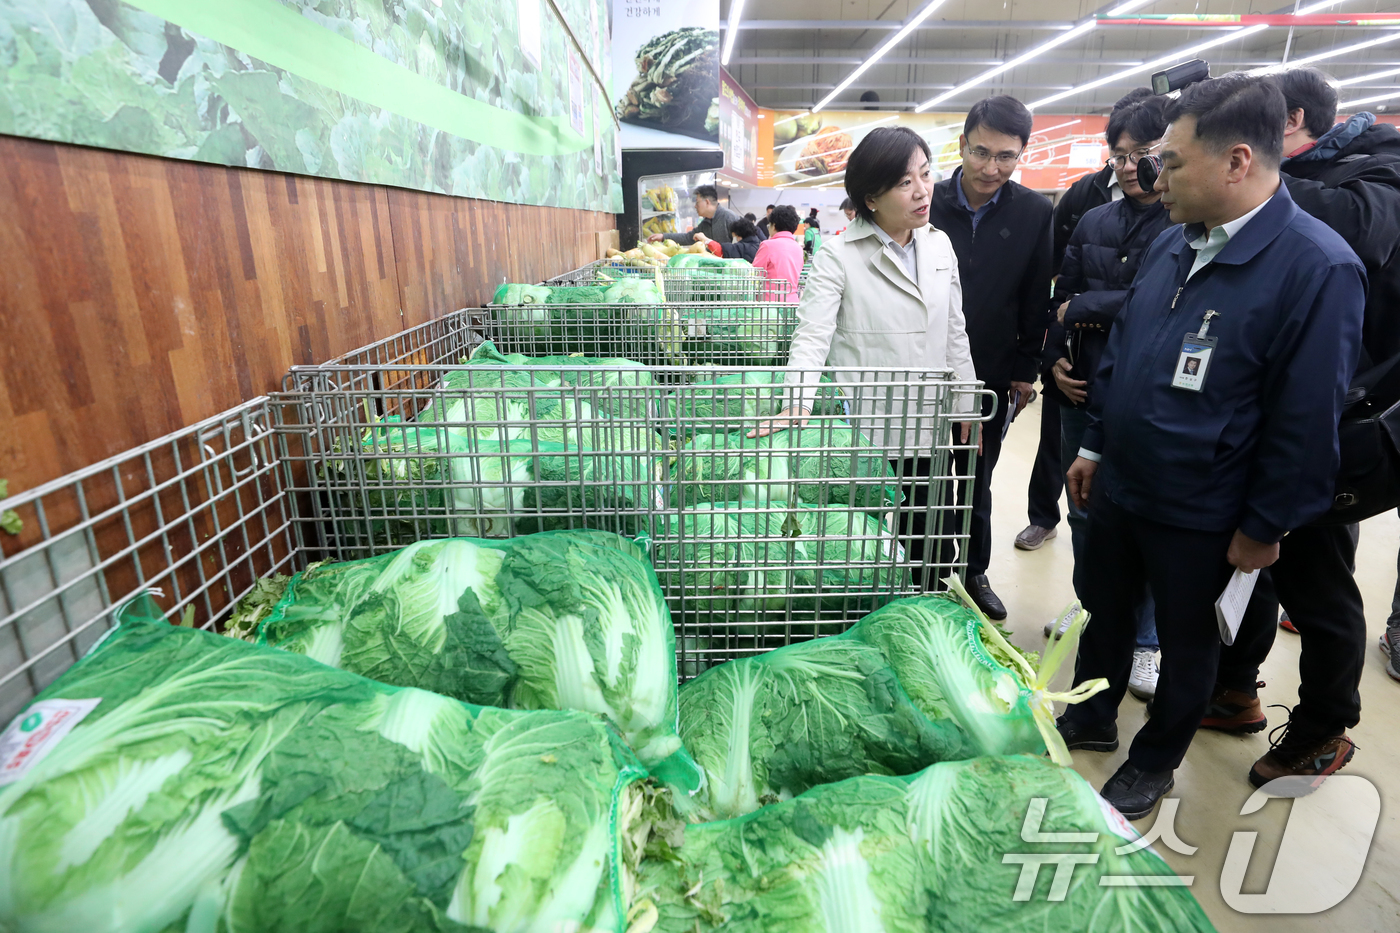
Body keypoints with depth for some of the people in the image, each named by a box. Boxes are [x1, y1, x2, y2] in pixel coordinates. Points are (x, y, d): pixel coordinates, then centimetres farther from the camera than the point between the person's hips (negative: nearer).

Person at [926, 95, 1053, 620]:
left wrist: (1025, 371, 3)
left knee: (978, 482, 15)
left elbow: (1035, 302, 3)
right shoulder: (927, 204, -5)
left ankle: (976, 571, 33)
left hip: (991, 378, 1)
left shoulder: (1035, 214, -2)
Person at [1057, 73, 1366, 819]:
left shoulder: (1318, 268, -19)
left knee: (1185, 643, 15)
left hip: (1199, 516, -6)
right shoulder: (1172, 244, 3)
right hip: (1117, 486, 6)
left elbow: (1308, 421, -16)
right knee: (1103, 613, 21)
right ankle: (1090, 720, 44)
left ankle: (1154, 762, 37)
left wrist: (1265, 528, -11)